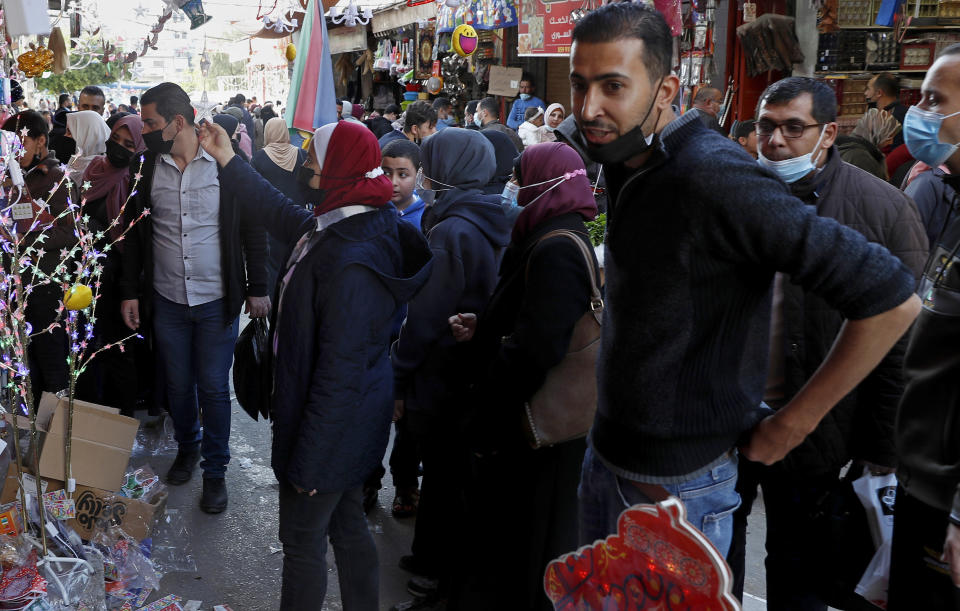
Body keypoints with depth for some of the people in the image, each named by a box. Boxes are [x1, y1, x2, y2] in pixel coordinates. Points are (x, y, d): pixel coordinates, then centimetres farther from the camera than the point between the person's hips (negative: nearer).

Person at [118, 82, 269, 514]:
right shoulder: (148, 167, 0)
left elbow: (253, 230, -4)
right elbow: (133, 232, 7)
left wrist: (257, 289, -4)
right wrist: (130, 292, 4)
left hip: (217, 301, -3)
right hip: (166, 300, 3)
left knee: (214, 388, 5)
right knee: (178, 385, 16)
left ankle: (215, 470, 21)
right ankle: (187, 448, 40)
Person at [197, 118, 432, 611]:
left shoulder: (352, 264, -32)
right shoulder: (341, 224, -2)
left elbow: (340, 373, -28)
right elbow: (282, 215, 17)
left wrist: (308, 461, -20)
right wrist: (227, 160, 21)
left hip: (331, 424, -10)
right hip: (350, 421, 10)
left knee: (303, 541, 11)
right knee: (347, 525, 25)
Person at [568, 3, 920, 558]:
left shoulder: (713, 176, -25)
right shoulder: (630, 165, 3)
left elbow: (893, 300, -26)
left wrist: (790, 426, -17)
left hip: (673, 487, -8)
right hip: (606, 456, 8)